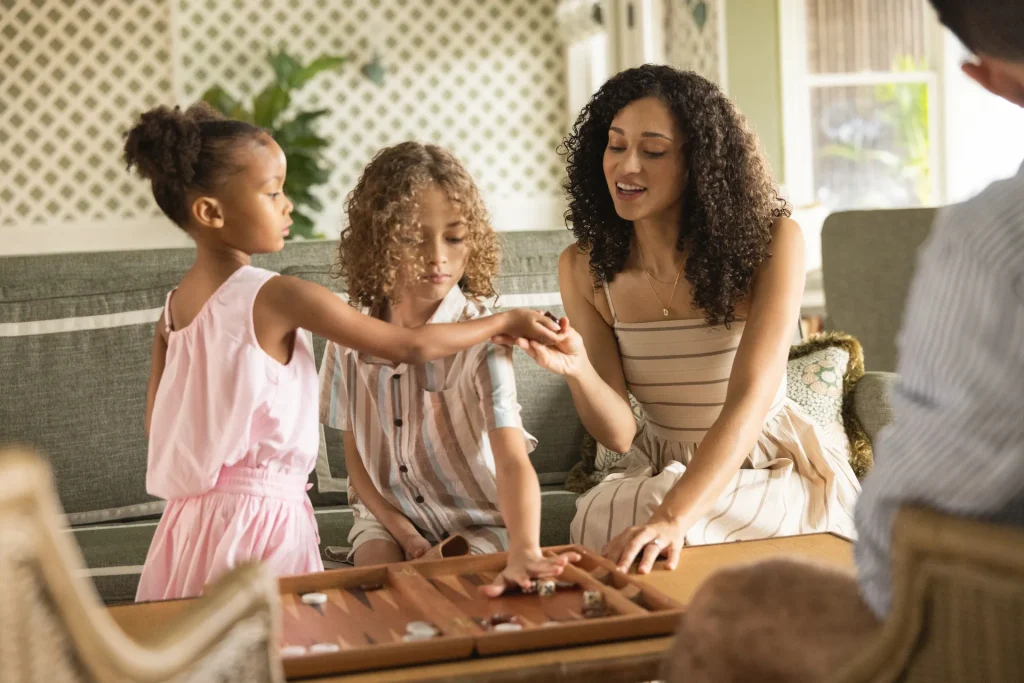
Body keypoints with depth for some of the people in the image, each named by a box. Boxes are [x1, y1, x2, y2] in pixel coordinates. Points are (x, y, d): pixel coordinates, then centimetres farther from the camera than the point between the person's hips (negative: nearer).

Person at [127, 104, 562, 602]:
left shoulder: (175, 305, 7)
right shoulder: (277, 297, -14)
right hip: (263, 516, -8)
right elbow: (411, 346, -9)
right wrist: (506, 321, 3)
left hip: (190, 518, 8)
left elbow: (157, 422, 13)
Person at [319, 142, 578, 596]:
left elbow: (512, 461, -31)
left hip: (477, 522, -2)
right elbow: (354, 451, 4)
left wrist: (524, 553, -51)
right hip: (387, 512, 3)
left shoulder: (482, 337, -19)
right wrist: (400, 529, -12)